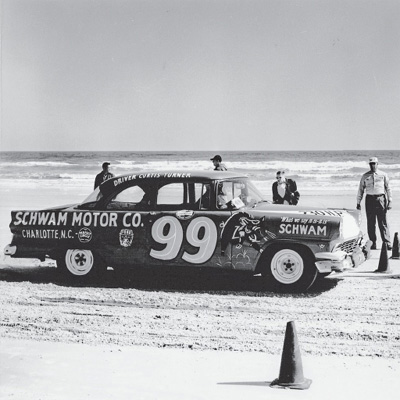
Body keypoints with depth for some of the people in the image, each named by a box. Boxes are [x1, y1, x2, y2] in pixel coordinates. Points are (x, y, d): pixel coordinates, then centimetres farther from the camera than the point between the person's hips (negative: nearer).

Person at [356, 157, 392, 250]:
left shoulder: (383, 175, 6)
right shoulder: (365, 176, 9)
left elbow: (388, 188, 7)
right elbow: (361, 189, 12)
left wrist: (390, 201, 0)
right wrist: (358, 203, 8)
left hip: (380, 198, -2)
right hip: (369, 199, 2)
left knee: (383, 222, -5)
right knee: (370, 223, 2)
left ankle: (387, 243, -4)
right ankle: (373, 244, 9)